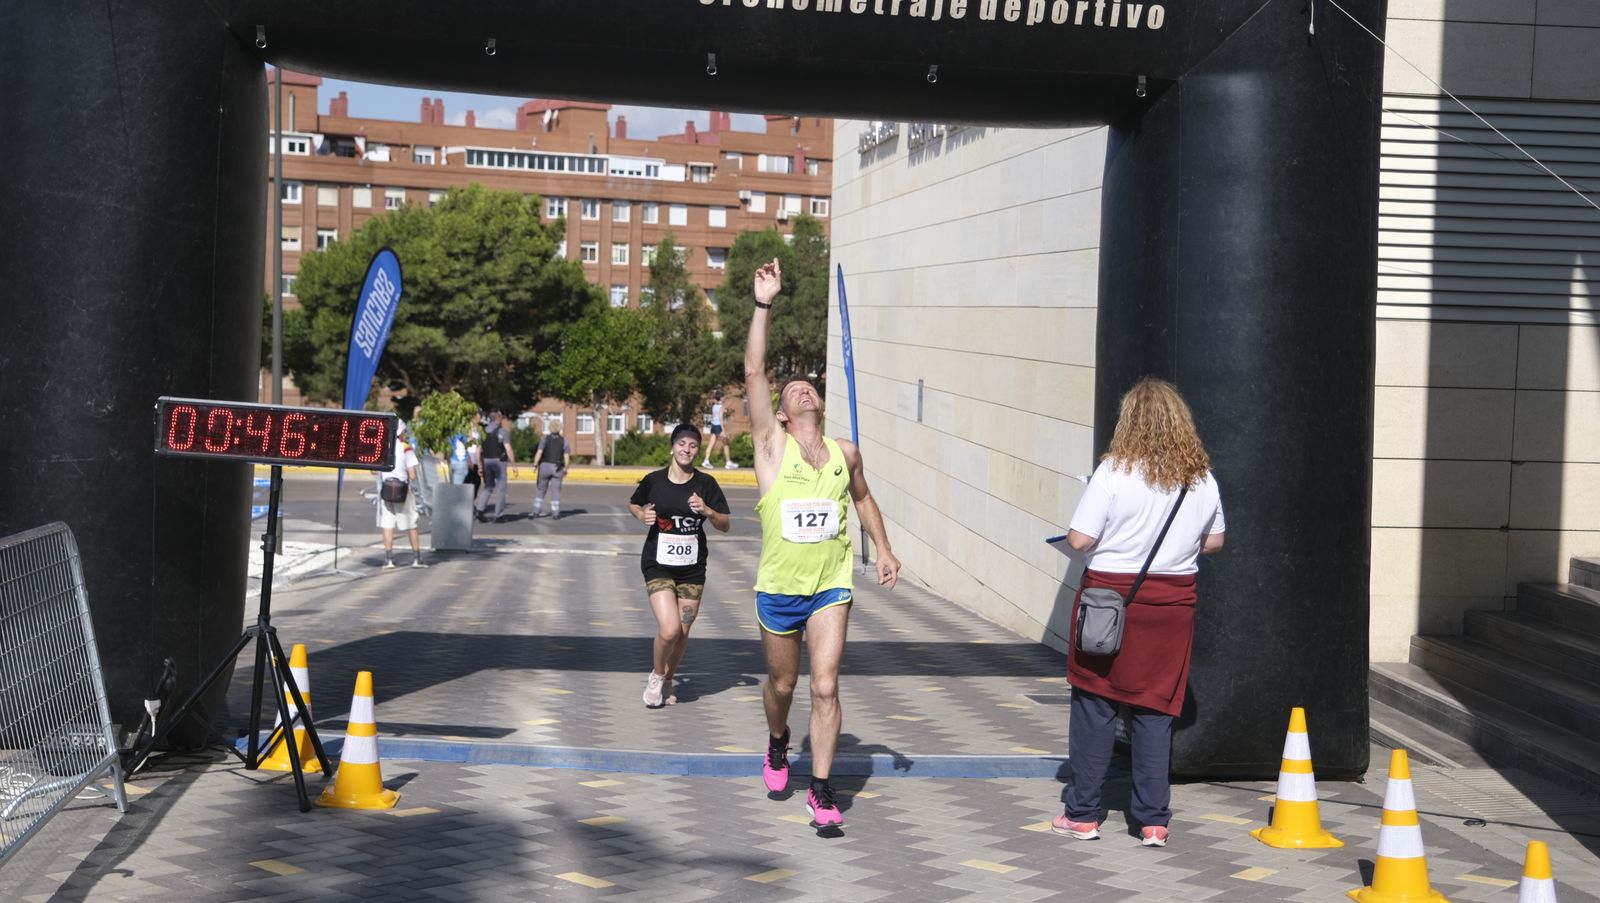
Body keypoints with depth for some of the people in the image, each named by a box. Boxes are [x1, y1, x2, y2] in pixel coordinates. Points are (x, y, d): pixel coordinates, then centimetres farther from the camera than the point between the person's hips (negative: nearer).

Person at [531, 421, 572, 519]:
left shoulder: (545, 439, -4)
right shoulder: (564, 441, 0)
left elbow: (539, 453, -13)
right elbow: (567, 457, -5)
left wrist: (535, 465, -7)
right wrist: (565, 470, 6)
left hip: (544, 467, -1)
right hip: (557, 469, 1)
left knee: (540, 489, 10)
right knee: (555, 491, 4)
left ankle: (536, 511, 10)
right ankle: (555, 513, 0)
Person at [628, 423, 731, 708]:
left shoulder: (705, 483, -1)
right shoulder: (654, 480, -2)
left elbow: (725, 525, 3)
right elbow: (633, 504, 17)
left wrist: (707, 511, -17)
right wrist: (642, 515, -5)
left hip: (692, 567, 2)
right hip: (658, 564, -2)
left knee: (682, 633, 7)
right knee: (669, 629, -16)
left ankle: (667, 681, 31)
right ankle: (656, 675, 11)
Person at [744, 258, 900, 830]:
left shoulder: (845, 454, 4)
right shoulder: (772, 445, -5)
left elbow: (863, 497, 24)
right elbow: (754, 372, -15)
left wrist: (883, 549, 15)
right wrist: (763, 305, -20)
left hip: (831, 589, 1)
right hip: (778, 590, -1)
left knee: (825, 687, -10)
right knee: (782, 685, 15)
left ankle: (821, 790, -4)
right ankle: (777, 742, 46)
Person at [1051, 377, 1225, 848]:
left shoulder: (1114, 472, -13)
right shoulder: (1201, 478, 1)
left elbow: (1079, 539, -14)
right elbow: (1214, 541, 12)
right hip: (1172, 602, 4)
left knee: (1094, 706, 7)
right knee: (1156, 711, 9)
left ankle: (1083, 814, 13)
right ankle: (1153, 820, 10)